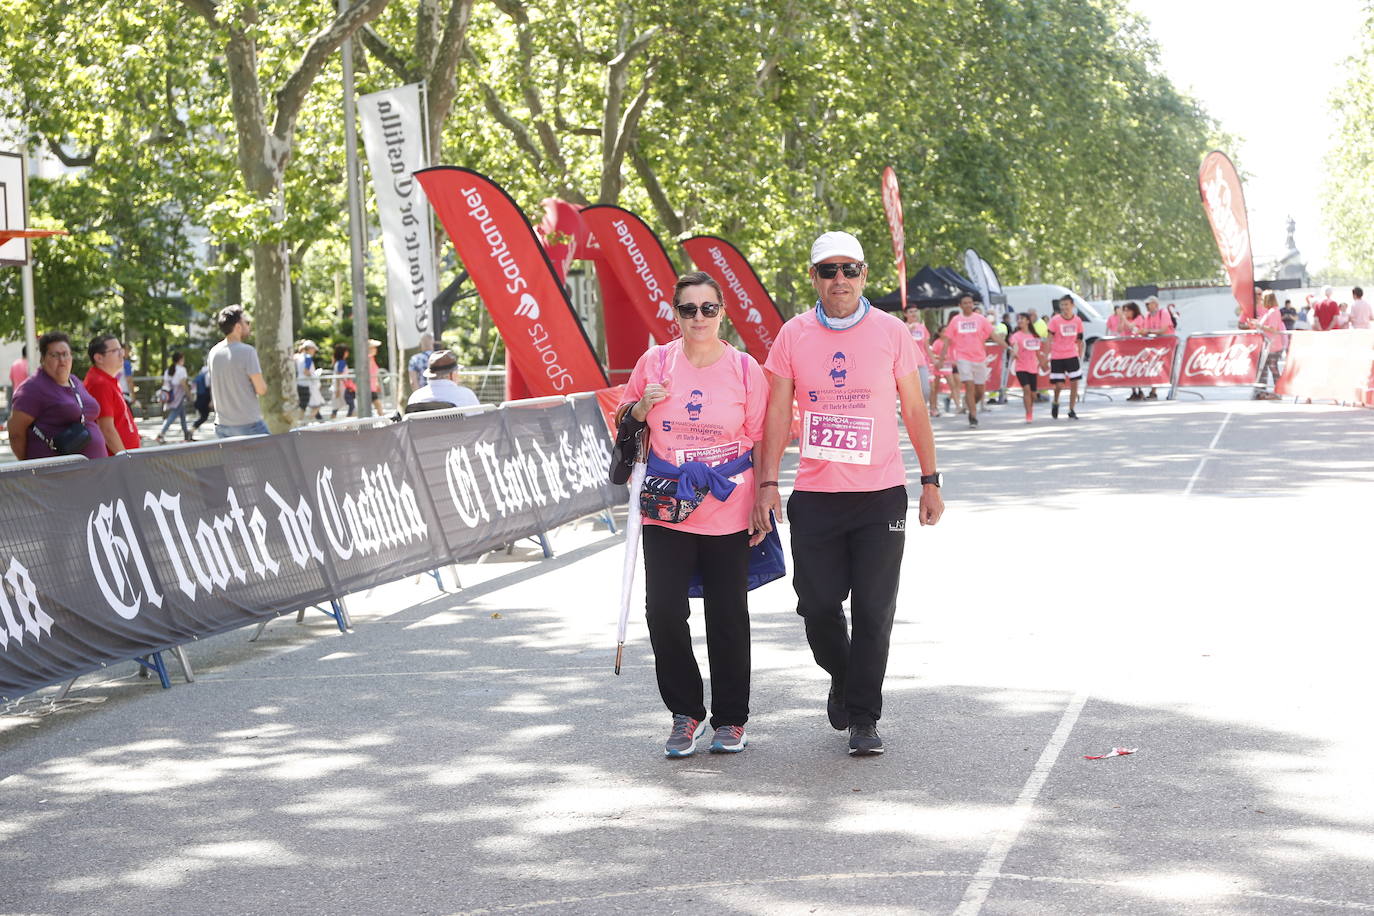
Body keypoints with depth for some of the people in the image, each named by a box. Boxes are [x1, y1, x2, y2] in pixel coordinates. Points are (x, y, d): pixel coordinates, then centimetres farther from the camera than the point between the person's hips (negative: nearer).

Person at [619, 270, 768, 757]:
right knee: (663, 612, -4)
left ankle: (730, 718, 20)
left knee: (728, 617, 5)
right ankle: (685, 712, 14)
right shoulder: (655, 362, 2)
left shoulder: (745, 369, -1)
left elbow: (760, 440, 4)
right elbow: (627, 422, 15)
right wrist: (642, 408, -7)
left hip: (728, 513, -1)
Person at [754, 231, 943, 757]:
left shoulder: (891, 333, 1)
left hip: (881, 495, -1)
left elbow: (914, 410, 7)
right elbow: (777, 414, 3)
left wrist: (930, 481, 5)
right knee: (817, 604, 4)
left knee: (874, 610, -2)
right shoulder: (794, 335, 3)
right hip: (815, 495, 1)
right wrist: (768, 483, -5)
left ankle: (863, 718, 9)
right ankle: (842, 679, 34)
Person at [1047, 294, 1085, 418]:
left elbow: (1079, 341, 11)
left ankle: (1071, 410, 9)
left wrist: (1080, 357, 10)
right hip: (1057, 357, -2)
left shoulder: (1077, 321, 2)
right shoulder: (1055, 320, -6)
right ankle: (1055, 403, 27)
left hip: (1072, 356, 3)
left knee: (1074, 383, -3)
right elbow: (1049, 339, -6)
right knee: (1059, 385, -4)